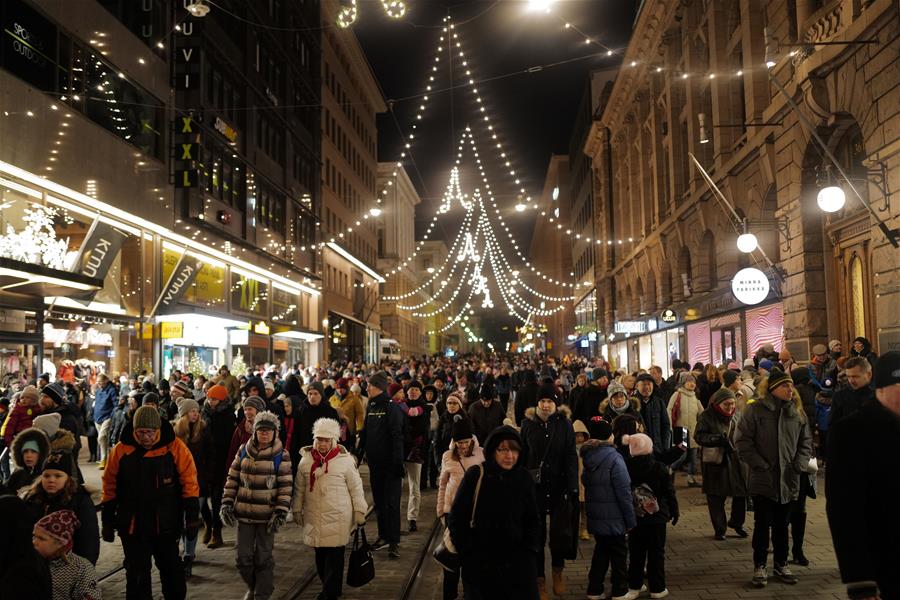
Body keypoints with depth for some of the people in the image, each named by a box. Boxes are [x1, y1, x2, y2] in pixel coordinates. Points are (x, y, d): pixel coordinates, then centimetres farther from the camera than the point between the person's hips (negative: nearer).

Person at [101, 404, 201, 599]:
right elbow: (110, 488, 4)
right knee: (136, 574, 10)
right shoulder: (120, 450, -5)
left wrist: (192, 516, -7)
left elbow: (189, 482, -6)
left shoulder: (175, 447, -10)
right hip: (132, 525, 1)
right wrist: (107, 522, 7)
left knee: (171, 569, 16)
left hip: (166, 524, -1)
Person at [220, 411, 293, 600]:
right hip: (244, 512, 3)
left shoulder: (281, 455, -6)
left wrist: (280, 512, -13)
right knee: (243, 556, 8)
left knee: (263, 558, 7)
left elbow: (285, 486, -6)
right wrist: (227, 503, 1)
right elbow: (232, 478, 8)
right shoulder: (243, 450, 3)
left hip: (267, 515, -3)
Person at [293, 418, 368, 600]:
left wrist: (360, 511, 0)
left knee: (334, 556, -3)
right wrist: (297, 510, 14)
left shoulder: (345, 460, -5)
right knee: (320, 555, 11)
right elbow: (299, 488, 12)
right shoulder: (306, 460, 3)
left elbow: (356, 488, 0)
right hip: (314, 518, 3)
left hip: (338, 517, -3)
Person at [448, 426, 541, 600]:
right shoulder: (476, 475, -11)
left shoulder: (525, 478, -1)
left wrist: (529, 550, -2)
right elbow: (456, 517, -5)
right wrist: (467, 552, -7)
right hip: (479, 562, -2)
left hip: (517, 561, 2)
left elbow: (533, 519, 8)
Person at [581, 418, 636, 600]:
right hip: (613, 517, -6)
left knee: (601, 550, 17)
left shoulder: (588, 457, 4)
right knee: (618, 552, 8)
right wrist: (630, 519, -10)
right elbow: (624, 492, -17)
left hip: (594, 515, 6)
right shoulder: (614, 458, -17)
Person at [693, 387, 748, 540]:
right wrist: (717, 439, -27)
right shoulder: (707, 416, -8)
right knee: (716, 498, 3)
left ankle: (736, 522, 30)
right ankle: (719, 529, 17)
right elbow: (698, 436, -14)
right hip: (715, 461, -4)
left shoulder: (736, 415, 7)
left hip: (736, 459, 4)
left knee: (741, 493, 6)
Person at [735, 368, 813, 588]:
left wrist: (799, 465, -1)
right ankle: (759, 566, 15)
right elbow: (742, 440, -9)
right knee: (763, 524, 3)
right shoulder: (755, 410, -8)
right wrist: (760, 464, -13)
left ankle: (781, 564, 28)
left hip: (789, 480, 4)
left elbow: (806, 442, 13)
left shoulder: (797, 413, 6)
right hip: (763, 479, -4)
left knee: (782, 524, 14)